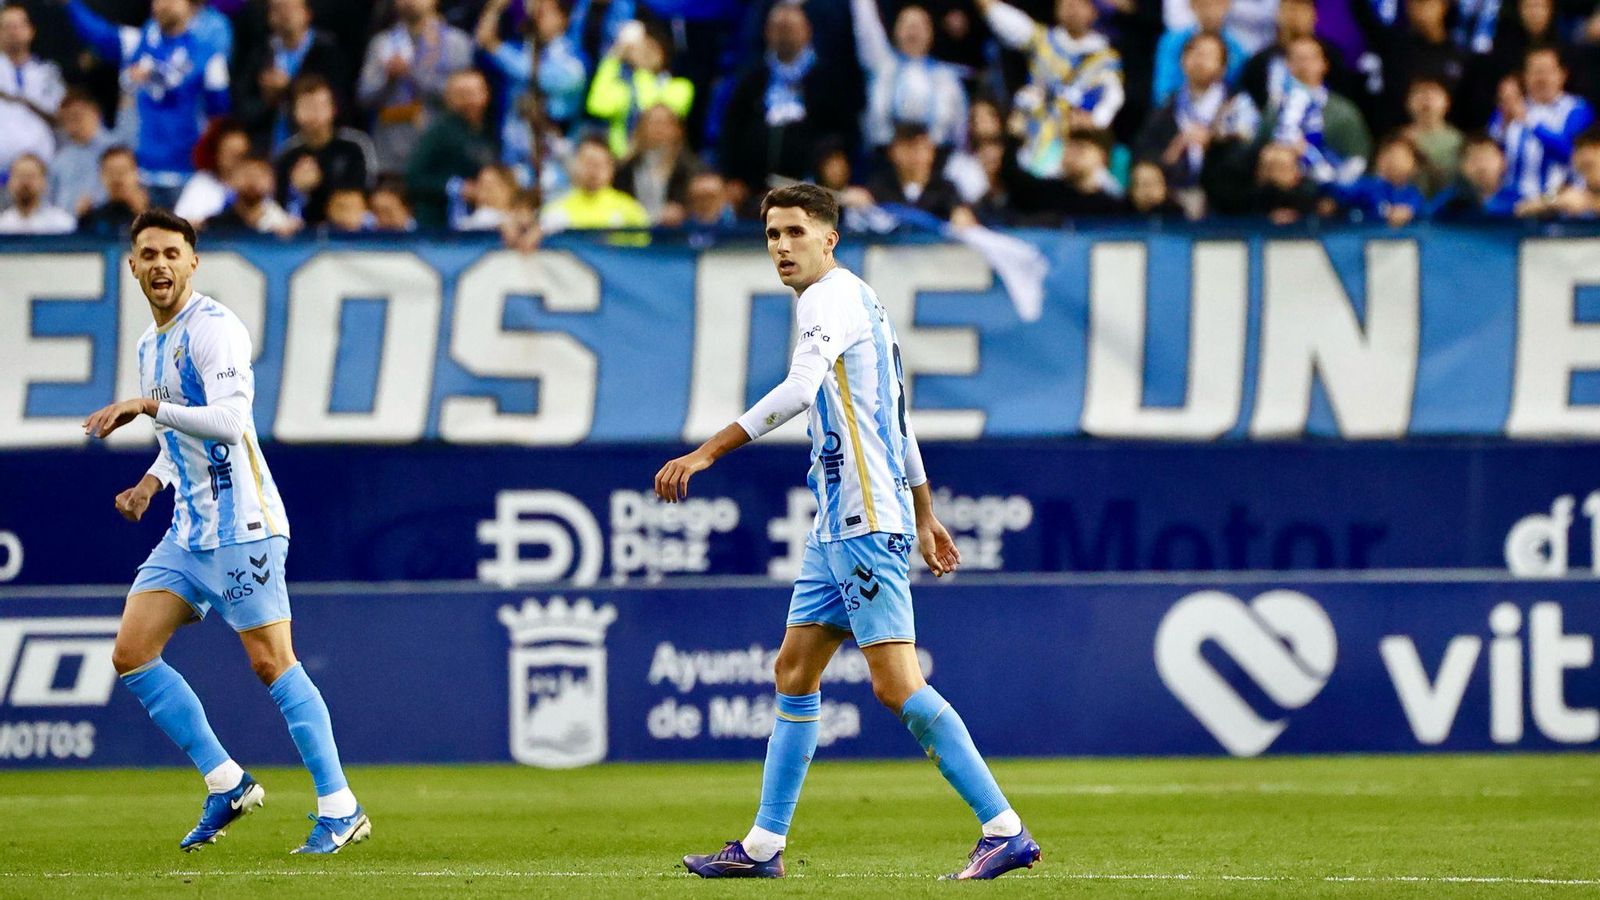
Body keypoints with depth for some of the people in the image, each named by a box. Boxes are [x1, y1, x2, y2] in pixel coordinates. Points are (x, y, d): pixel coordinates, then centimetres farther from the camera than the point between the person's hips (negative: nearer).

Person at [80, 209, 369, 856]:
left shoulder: (213, 328, -12)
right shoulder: (152, 343, 16)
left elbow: (229, 420, -26)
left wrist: (148, 405, -27)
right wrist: (151, 482, 14)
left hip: (240, 526, -9)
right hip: (188, 530, 9)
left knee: (271, 663, -10)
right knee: (131, 653, 0)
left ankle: (340, 809, -5)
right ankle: (226, 784, 7)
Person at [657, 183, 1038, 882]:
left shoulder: (832, 296, -11)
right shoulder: (853, 301, 20)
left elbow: (797, 391, -28)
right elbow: (897, 416, 27)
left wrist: (705, 454, -31)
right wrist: (925, 516, 32)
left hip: (866, 522, -11)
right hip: (838, 527, 11)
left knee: (896, 684, -14)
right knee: (794, 672, 11)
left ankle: (1005, 830, -13)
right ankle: (764, 845, 14)